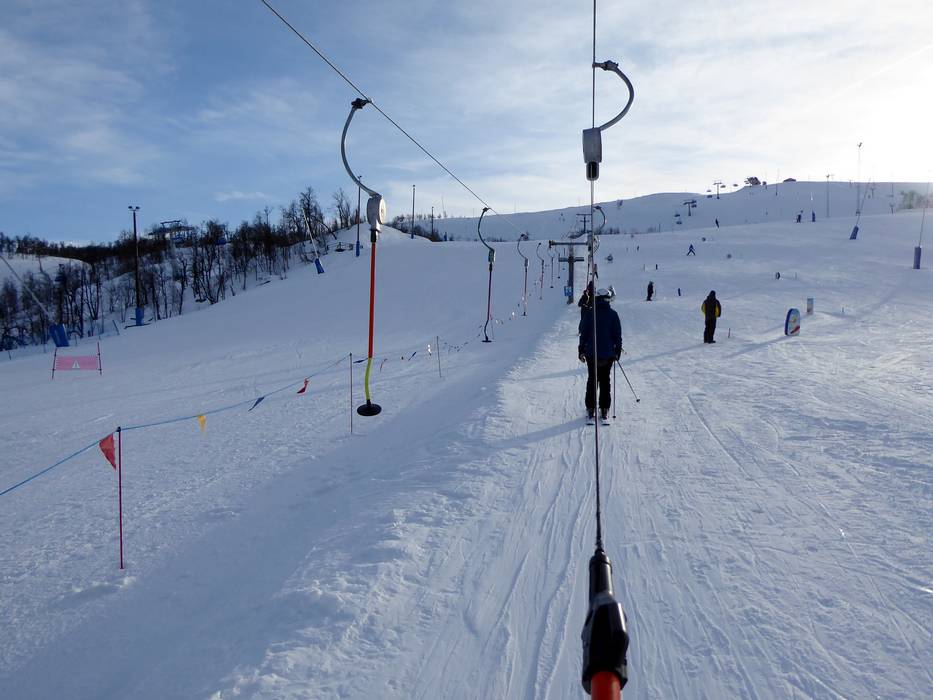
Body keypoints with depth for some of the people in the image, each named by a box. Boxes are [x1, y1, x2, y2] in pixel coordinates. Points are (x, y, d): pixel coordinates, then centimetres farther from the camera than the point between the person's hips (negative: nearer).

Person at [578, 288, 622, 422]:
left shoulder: (589, 313, -4)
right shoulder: (613, 314, -5)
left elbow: (583, 333, -1)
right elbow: (618, 335, -1)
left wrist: (581, 350, 7)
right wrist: (618, 350, 9)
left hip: (591, 353, 0)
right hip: (608, 354, 0)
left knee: (592, 380, 10)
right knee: (605, 381, 9)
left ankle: (590, 409, 10)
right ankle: (604, 411, 8)